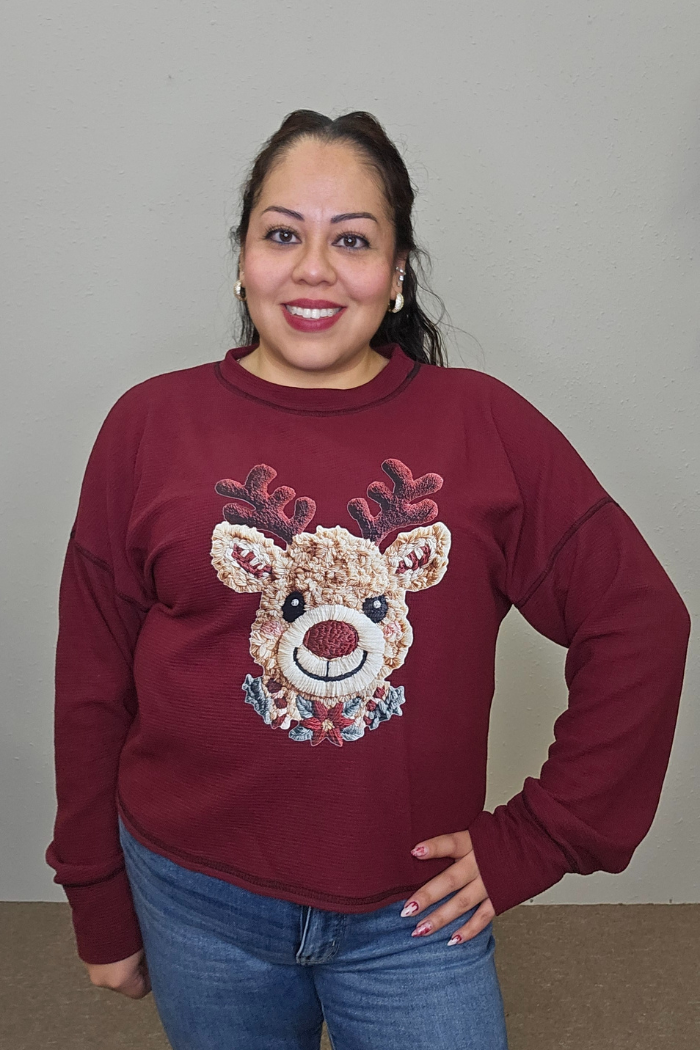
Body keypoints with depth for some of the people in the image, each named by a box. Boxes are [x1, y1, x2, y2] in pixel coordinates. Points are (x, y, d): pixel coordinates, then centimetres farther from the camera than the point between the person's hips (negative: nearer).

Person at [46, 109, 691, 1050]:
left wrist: (533, 841, -4)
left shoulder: (485, 425, -8)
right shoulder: (151, 426, -7)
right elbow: (93, 683, -1)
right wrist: (101, 909, 5)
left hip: (417, 915, 0)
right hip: (201, 905, 1)